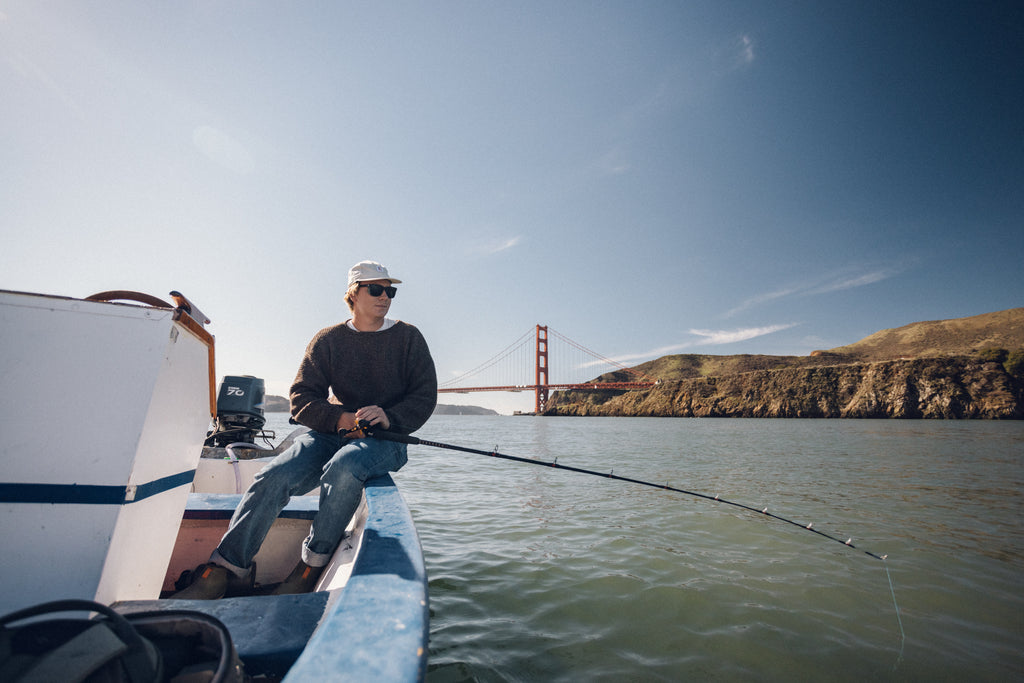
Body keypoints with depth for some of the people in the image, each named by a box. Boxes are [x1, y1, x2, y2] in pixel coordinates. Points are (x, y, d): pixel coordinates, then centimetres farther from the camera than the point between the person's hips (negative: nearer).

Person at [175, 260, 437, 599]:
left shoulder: (408, 337, 6)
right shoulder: (328, 339, 9)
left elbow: (425, 396, 1)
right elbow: (301, 397, 4)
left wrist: (389, 417, -19)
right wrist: (340, 418, -16)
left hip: (385, 439, -2)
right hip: (332, 431, 3)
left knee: (343, 467, -34)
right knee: (275, 475, -24)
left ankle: (312, 565, -16)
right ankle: (226, 569, -14)